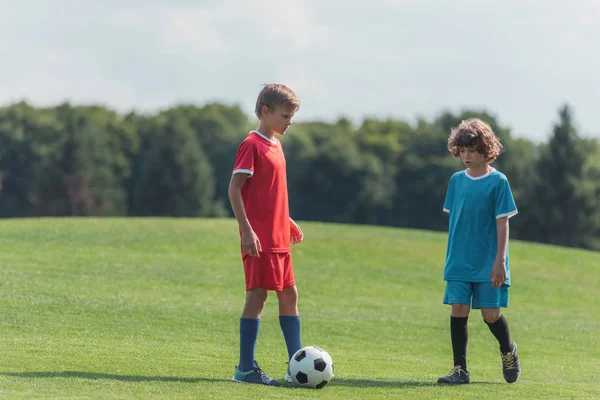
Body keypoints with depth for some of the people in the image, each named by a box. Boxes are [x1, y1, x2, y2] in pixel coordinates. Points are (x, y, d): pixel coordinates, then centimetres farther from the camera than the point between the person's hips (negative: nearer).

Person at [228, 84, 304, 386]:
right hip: (259, 238, -9)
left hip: (279, 237, 9)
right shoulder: (252, 145, -12)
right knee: (257, 295, -7)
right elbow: (234, 188, -16)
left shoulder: (275, 145, 15)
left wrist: (288, 222, 23)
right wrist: (247, 230, -21)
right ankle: (246, 368, -1)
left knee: (289, 294, 10)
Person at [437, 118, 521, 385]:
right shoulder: (457, 180, 7)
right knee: (458, 311, -3)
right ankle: (460, 369, 3)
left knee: (490, 313, -2)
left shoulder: (498, 182, -6)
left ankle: (508, 351, 27)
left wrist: (500, 261, -12)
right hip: (459, 261, 4)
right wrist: (452, 256, 14)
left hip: (488, 263, -4)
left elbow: (502, 223, -7)